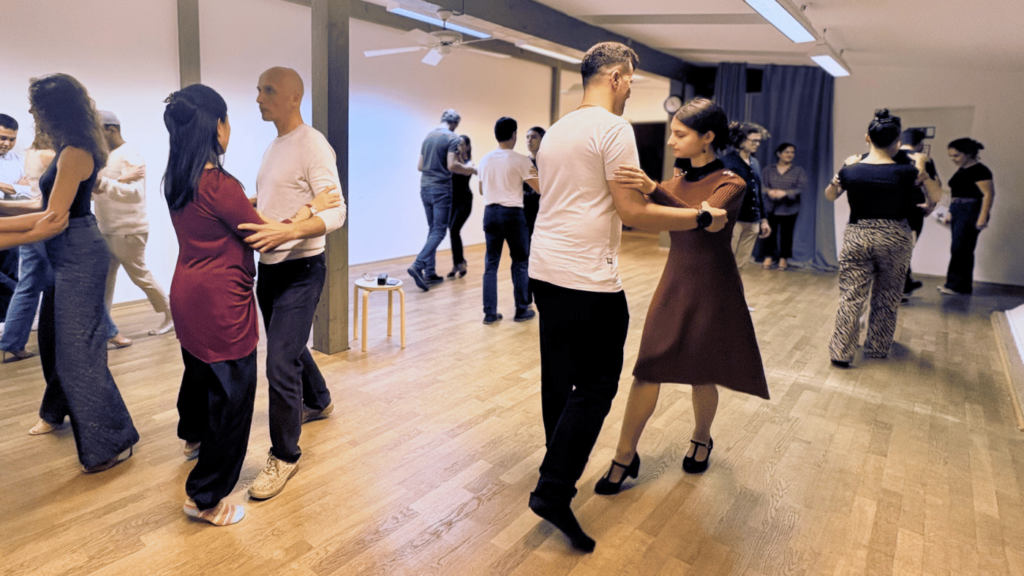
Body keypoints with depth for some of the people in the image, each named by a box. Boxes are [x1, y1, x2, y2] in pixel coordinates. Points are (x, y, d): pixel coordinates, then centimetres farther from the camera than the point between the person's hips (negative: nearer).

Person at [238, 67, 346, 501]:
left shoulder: (313, 146, -14)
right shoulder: (274, 146, 13)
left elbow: (335, 213, -22)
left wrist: (285, 232, -37)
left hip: (300, 270, -9)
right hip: (269, 267, 9)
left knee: (280, 364, -9)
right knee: (289, 347, 23)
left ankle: (284, 456, 7)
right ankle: (318, 402, 48)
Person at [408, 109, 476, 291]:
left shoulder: (428, 136, 13)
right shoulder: (452, 138, -8)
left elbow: (420, 166, 16)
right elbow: (451, 165, -18)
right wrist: (469, 170, -3)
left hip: (425, 187, 7)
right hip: (441, 189, -7)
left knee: (433, 230, 13)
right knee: (439, 231, -3)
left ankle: (430, 274, 11)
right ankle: (418, 266, -18)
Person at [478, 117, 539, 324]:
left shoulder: (485, 160, 9)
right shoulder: (520, 160, -8)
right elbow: (540, 187, -9)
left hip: (490, 212, 5)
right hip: (512, 213, -4)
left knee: (491, 263, 7)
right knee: (520, 262, 8)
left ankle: (490, 313, 6)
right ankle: (521, 310, 15)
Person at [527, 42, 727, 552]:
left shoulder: (555, 131, 16)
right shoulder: (613, 128, -10)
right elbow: (633, 212, -14)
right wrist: (702, 218, -3)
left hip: (544, 271, 9)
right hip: (588, 280, -9)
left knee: (559, 377, 18)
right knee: (595, 386, 0)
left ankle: (561, 469, 34)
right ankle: (554, 491, 0)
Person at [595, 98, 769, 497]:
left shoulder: (730, 183, -11)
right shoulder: (677, 182, 7)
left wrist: (653, 190, -43)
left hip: (712, 289, -4)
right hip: (674, 283, 5)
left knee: (701, 374, 9)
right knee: (647, 370, -2)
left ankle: (701, 440, 37)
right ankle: (624, 457, 7)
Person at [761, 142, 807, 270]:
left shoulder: (799, 171, 6)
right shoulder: (769, 170, 8)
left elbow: (801, 187, -6)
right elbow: (762, 185, 0)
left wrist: (785, 193, -21)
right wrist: (769, 191, -22)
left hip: (789, 209, 0)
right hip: (771, 208, 0)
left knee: (786, 233, 3)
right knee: (770, 232, 1)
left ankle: (783, 258, 14)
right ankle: (768, 257, 11)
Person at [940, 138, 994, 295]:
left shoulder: (979, 171, -12)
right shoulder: (962, 170, 15)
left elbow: (989, 194, -17)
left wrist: (982, 218, -23)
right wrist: (951, 214, 19)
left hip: (971, 213, -9)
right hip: (958, 212, 9)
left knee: (960, 248, -9)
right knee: (960, 249, 9)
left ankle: (957, 285, -3)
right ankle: (963, 285, 15)